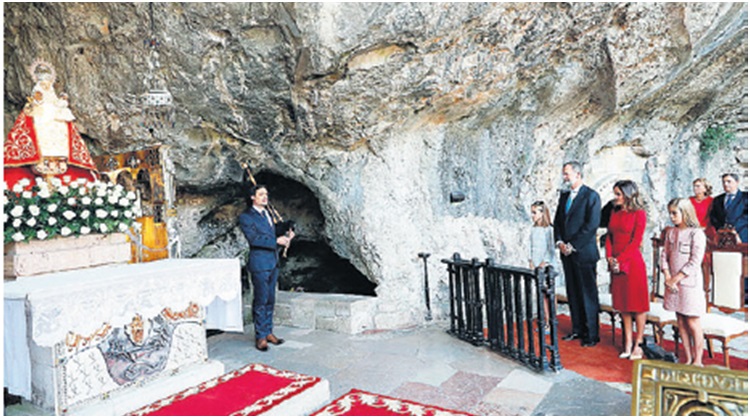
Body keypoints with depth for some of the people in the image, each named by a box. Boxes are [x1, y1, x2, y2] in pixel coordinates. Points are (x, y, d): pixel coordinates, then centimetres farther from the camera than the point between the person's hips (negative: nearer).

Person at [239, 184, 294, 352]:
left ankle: (268, 332, 23)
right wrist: (276, 241, -20)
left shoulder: (269, 213, 17)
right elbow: (253, 239, -18)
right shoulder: (246, 216, -7)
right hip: (260, 263, -7)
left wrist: (285, 237, 2)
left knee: (270, 300, 13)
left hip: (273, 262, 7)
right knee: (260, 301, -2)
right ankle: (260, 337, 7)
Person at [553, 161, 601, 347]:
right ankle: (578, 329, 23)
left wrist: (572, 245, -15)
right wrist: (559, 242, 0)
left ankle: (592, 334, 9)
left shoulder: (591, 196, -7)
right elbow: (557, 221, 16)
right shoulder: (564, 196, 15)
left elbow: (591, 225, -14)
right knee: (572, 293, 12)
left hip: (584, 253, -7)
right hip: (567, 253, 7)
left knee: (588, 294, 0)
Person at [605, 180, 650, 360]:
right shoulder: (615, 214, 13)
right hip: (616, 264, 6)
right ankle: (628, 344, 18)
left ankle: (638, 345, 11)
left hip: (632, 262, -6)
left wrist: (620, 260, -15)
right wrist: (610, 257, -3)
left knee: (637, 304, 2)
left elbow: (636, 241, -12)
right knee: (622, 304, 10)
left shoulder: (638, 214, -6)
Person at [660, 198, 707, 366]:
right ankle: (688, 359, 20)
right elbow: (665, 256, 8)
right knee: (681, 322, 11)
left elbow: (695, 262, -14)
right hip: (673, 283, 6)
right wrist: (667, 277, -5)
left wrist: (676, 278, -14)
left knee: (692, 323, 1)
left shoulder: (696, 233, -9)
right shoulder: (670, 232, 9)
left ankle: (698, 360, 13)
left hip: (690, 282, -6)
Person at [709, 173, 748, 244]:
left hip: (740, 236, -2)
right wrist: (720, 228, -7)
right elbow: (713, 217, 12)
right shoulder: (717, 200, 20)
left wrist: (734, 227, -14)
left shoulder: (745, 196, 9)